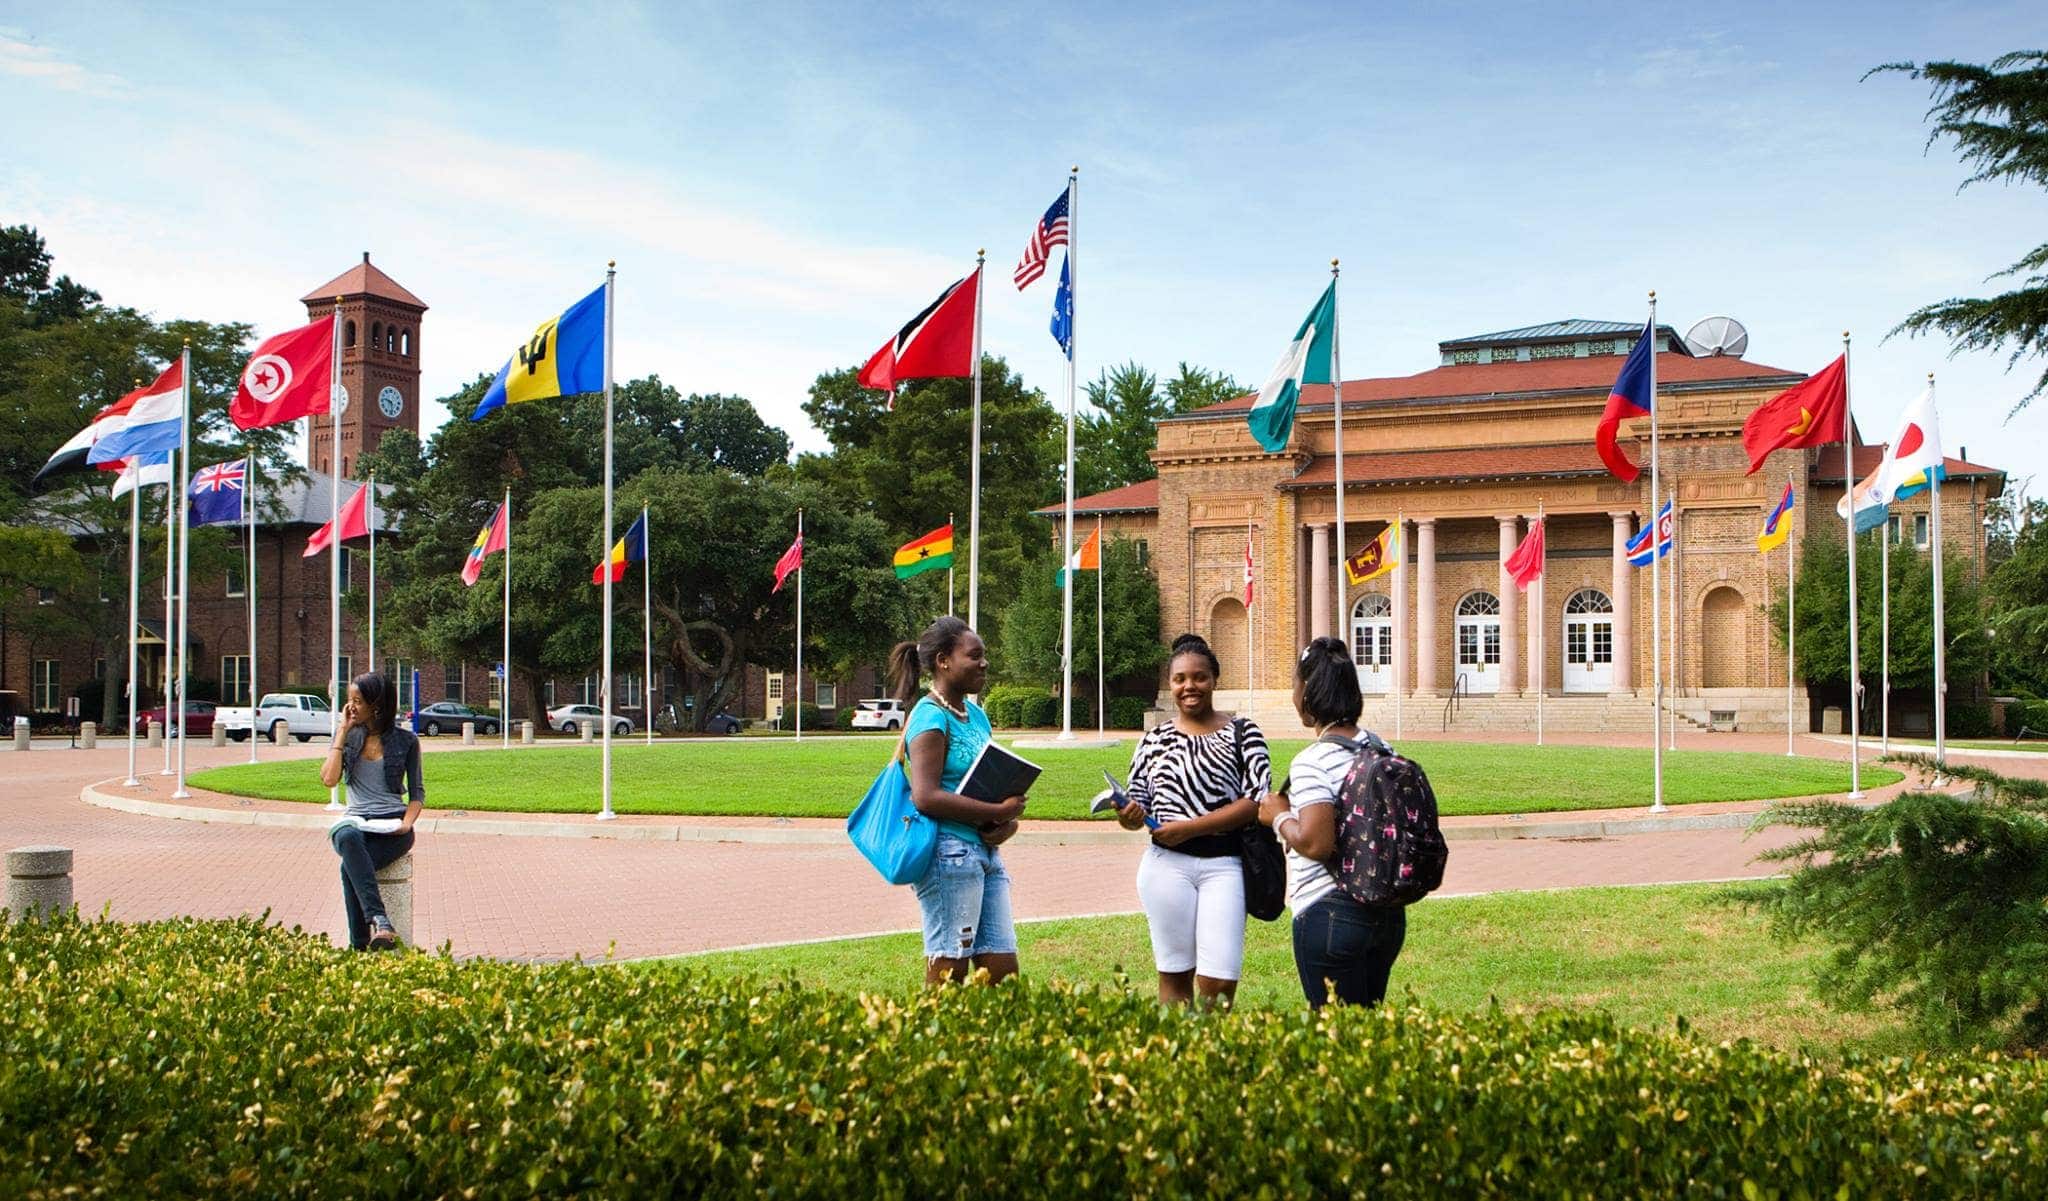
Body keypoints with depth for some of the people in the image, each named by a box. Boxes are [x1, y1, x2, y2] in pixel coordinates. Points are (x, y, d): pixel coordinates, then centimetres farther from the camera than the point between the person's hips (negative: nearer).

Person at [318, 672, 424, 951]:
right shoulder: (348, 735, 12)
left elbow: (417, 792, 10)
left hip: (392, 825, -1)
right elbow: (329, 779, -3)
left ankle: (360, 946, -35)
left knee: (349, 867, -33)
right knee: (348, 838, -39)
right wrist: (342, 732, 0)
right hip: (356, 820, 2)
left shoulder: (405, 740, 7)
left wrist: (407, 823, -10)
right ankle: (379, 921, -50)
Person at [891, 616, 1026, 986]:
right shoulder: (930, 718, -11)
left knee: (1002, 972, 9)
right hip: (948, 854, -9)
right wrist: (998, 812, -20)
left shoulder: (976, 715, 16)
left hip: (985, 853, 9)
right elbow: (926, 796, -20)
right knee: (949, 973, -3)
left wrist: (1009, 821, -2)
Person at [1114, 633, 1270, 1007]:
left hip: (1224, 866, -2)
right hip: (1167, 864, 2)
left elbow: (1257, 801, -6)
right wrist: (1129, 815, -12)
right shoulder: (1155, 738, 10)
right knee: (1174, 975, 7)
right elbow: (1137, 803, 14)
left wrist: (1189, 827, -13)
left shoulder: (1242, 733, 3)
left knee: (1219, 983, -6)